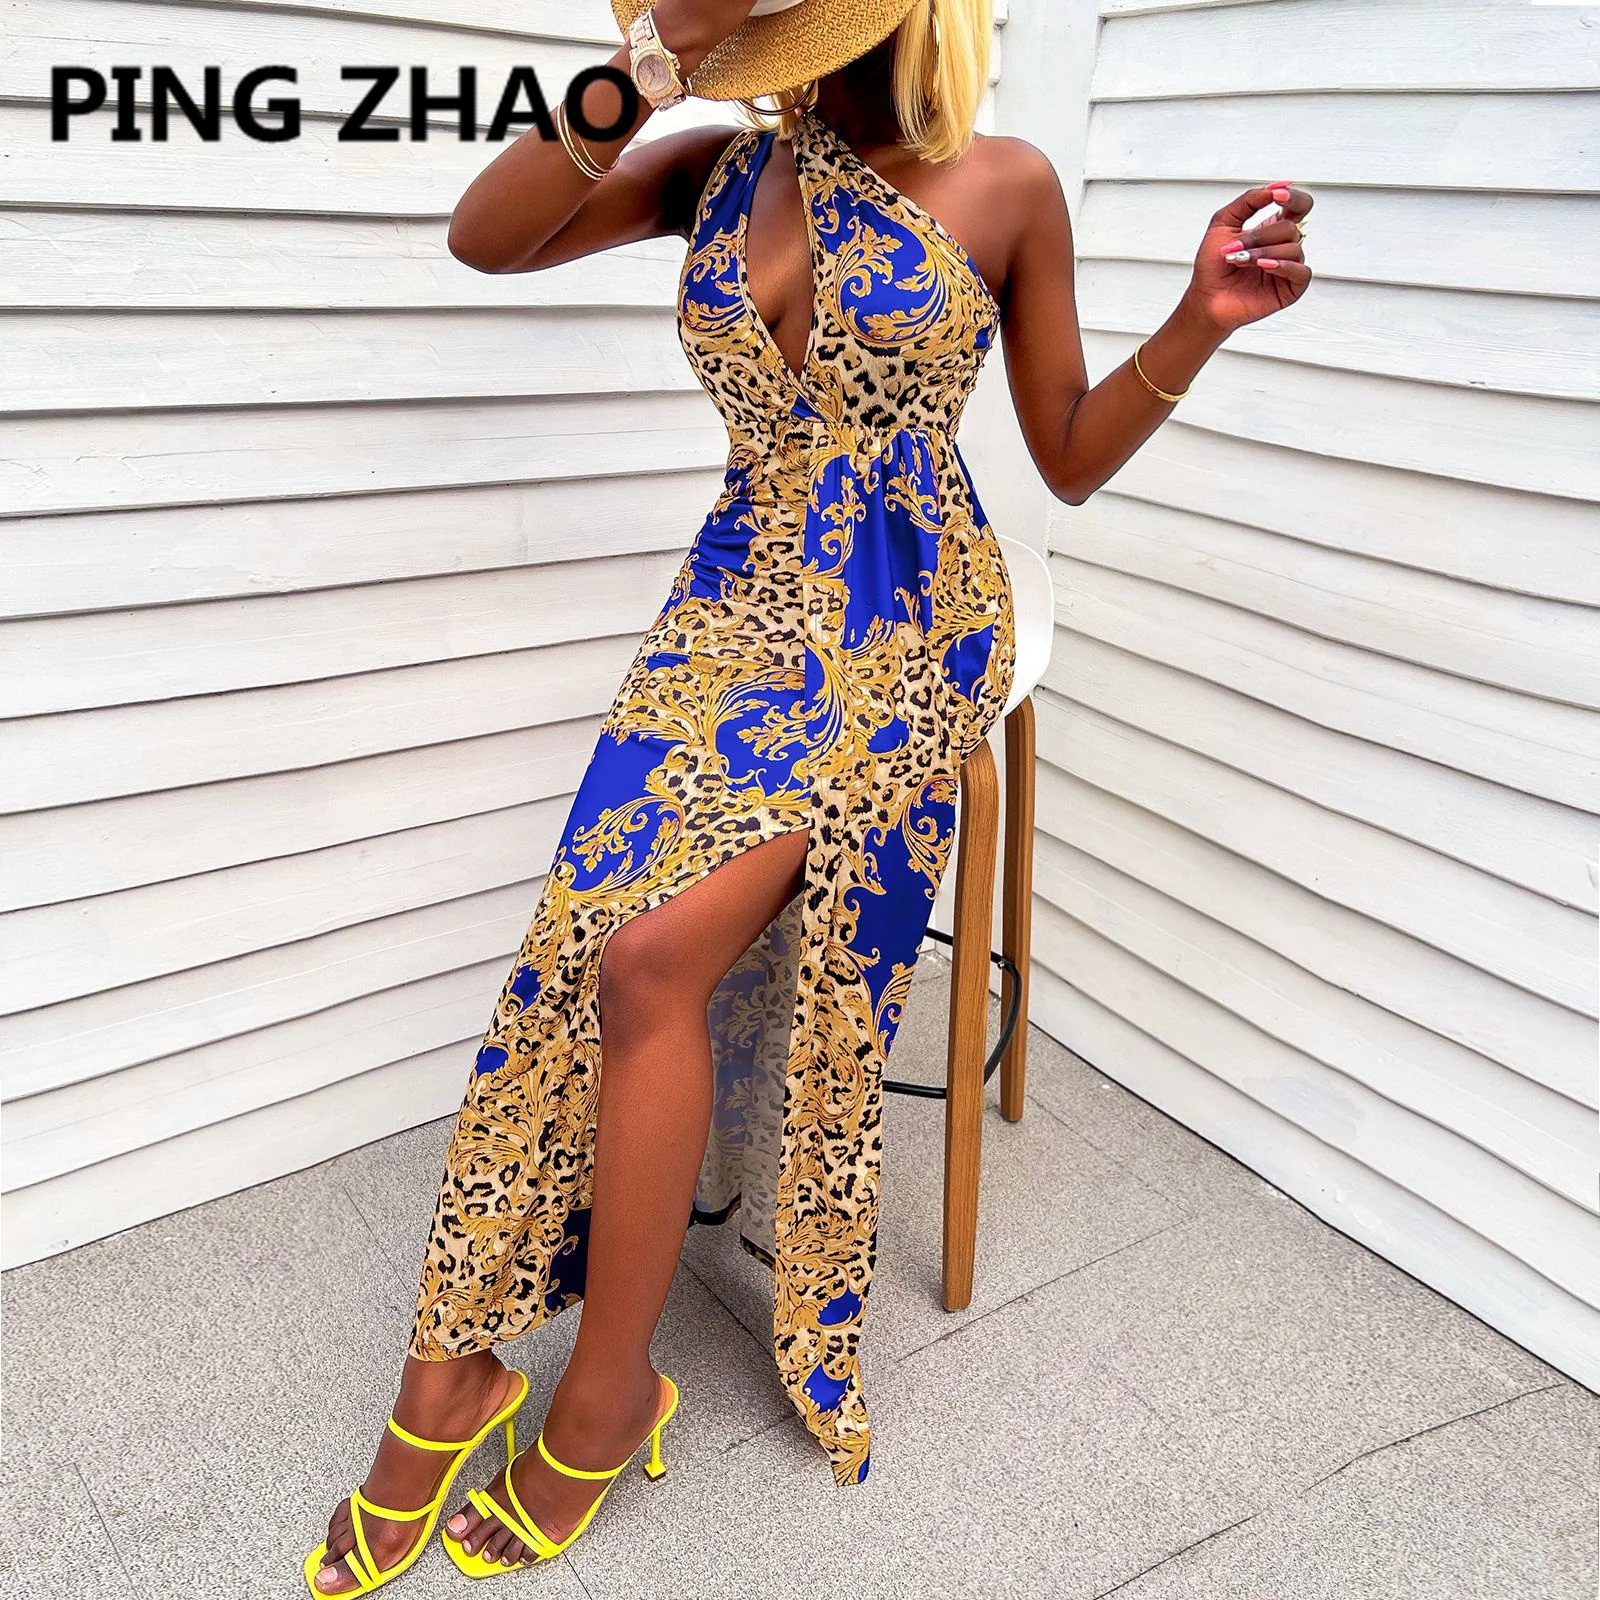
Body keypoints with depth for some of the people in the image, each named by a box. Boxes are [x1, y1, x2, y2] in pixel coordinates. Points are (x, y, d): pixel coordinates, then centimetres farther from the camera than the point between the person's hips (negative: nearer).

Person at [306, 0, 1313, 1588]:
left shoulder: (1005, 187, 3)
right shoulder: (722, 170, 10)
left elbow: (1071, 459, 7)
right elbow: (485, 238, -1)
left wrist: (1200, 319, -9)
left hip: (904, 635, -3)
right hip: (736, 609, 4)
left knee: (655, 953, -22)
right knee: (590, 941, -18)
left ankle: (603, 1395, -4)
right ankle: (449, 1370, -4)